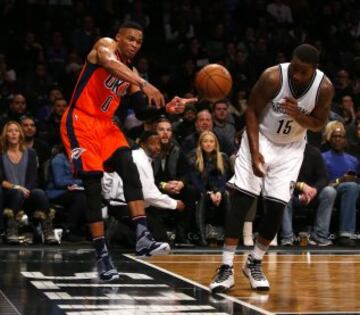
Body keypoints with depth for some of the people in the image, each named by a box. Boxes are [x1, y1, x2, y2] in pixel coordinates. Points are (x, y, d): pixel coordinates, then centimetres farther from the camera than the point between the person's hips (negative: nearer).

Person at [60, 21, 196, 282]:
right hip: (80, 121, -6)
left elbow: (141, 113, 12)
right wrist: (143, 84, -47)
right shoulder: (105, 46, -8)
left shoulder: (131, 72, 12)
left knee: (130, 169, -16)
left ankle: (143, 237, -26)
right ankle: (102, 255, -8)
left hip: (106, 125, 6)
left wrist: (166, 108, -8)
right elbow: (110, 65, -33)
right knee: (93, 186, -10)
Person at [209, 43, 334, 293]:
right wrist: (255, 152, -22)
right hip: (261, 138, -2)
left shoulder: (324, 88, -19)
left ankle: (254, 263, 17)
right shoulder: (273, 77, -25)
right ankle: (227, 268, -9)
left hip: (291, 148, 2)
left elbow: (318, 124, -5)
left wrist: (298, 115, -27)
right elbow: (252, 111, -14)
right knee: (241, 200, -11)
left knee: (277, 207, -4)